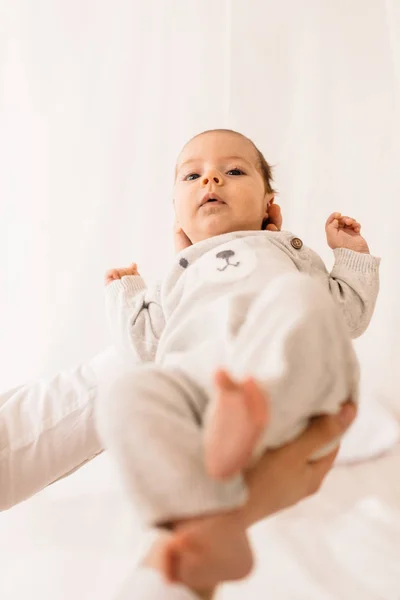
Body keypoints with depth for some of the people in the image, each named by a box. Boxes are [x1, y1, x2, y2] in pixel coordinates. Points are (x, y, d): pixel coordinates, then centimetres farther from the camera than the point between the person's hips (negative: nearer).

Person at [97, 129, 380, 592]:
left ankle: (236, 433, -56)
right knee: (127, 399, -31)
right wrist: (124, 291, 43)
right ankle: (211, 527, -47)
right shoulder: (180, 278, 44)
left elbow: (346, 315, 35)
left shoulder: (287, 249, 42)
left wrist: (352, 254, 34)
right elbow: (147, 346, 30)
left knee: (299, 296, -34)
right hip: (196, 370, 2)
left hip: (287, 371, -1)